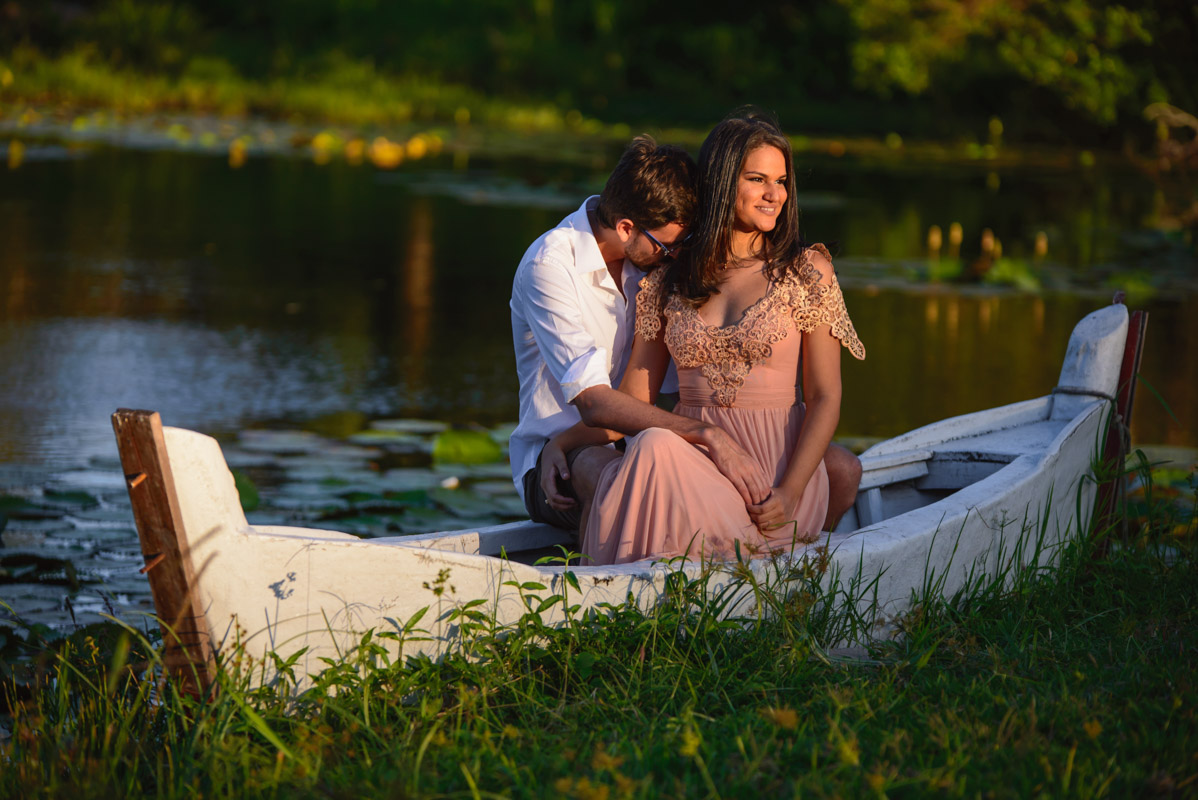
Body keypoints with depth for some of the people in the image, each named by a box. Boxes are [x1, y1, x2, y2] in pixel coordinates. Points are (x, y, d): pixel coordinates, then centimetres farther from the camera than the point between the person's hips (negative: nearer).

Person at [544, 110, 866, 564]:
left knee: (655, 450, -35)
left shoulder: (807, 272, 5)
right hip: (694, 466, 3)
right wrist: (560, 445, -4)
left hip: (776, 470, -3)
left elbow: (825, 398, 1)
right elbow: (634, 398, 14)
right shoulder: (669, 280, 14)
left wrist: (790, 494, -15)